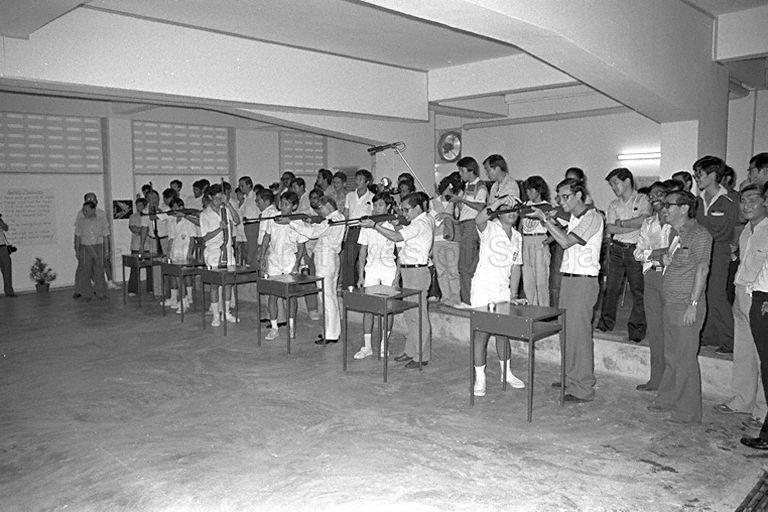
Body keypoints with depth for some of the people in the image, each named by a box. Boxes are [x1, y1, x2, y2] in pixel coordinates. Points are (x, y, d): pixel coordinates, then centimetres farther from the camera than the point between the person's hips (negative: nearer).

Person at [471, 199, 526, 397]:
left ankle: (506, 372, 30)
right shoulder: (489, 228, -5)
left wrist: (513, 293, 9)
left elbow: (516, 267, 15)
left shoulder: (517, 237, 13)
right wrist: (498, 202, -34)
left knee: (503, 332, 13)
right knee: (482, 333, -3)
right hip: (483, 287, -5)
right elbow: (479, 220, -31)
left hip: (503, 290, 6)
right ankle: (479, 378, 7)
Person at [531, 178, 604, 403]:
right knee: (566, 330, 12)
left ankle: (583, 388, 1)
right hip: (568, 278, 9)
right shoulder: (573, 218, 17)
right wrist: (550, 221, 0)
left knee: (579, 333, -6)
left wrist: (544, 218, -16)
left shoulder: (592, 217, -12)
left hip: (583, 281, -9)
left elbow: (566, 242, -20)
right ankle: (570, 378, 24)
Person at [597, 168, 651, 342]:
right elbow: (609, 228, 0)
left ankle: (636, 328, 6)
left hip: (635, 250, -4)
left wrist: (621, 223, -8)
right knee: (611, 288, 6)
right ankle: (606, 323, 17)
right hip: (617, 249, 4)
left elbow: (644, 220, -18)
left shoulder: (643, 200, 1)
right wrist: (634, 226, -9)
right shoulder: (614, 205, 13)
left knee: (638, 291, -2)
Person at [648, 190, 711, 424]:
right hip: (670, 303, 9)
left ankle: (688, 412, 9)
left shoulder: (699, 234, -13)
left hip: (687, 306, -9)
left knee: (685, 359, -2)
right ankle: (667, 400, 29)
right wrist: (664, 258, 5)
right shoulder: (674, 232, 14)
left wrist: (693, 304, -20)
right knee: (670, 356, 16)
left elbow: (702, 269, -17)